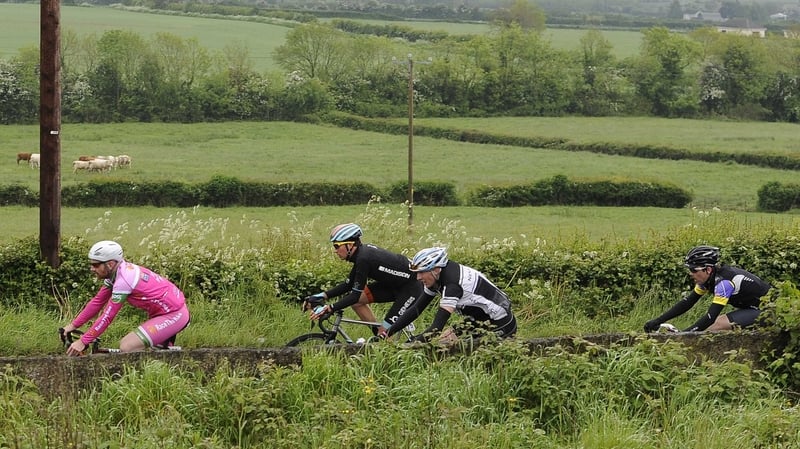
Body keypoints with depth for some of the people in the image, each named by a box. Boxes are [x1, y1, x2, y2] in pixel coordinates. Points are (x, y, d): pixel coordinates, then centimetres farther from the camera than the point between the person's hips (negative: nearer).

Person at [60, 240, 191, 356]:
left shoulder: (123, 280, -24)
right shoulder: (116, 273, 3)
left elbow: (107, 317, -22)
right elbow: (97, 302, 11)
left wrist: (82, 342, -17)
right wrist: (73, 325, 10)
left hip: (174, 315, -10)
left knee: (126, 347, -18)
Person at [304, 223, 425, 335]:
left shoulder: (364, 258, -27)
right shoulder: (361, 252, 0)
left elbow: (356, 294, -26)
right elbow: (348, 284, 7)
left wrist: (329, 308, -29)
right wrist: (323, 296, -2)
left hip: (411, 287, -9)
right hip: (394, 284, 9)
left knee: (384, 331, -12)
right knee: (356, 301, 1)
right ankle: (378, 332, 11)